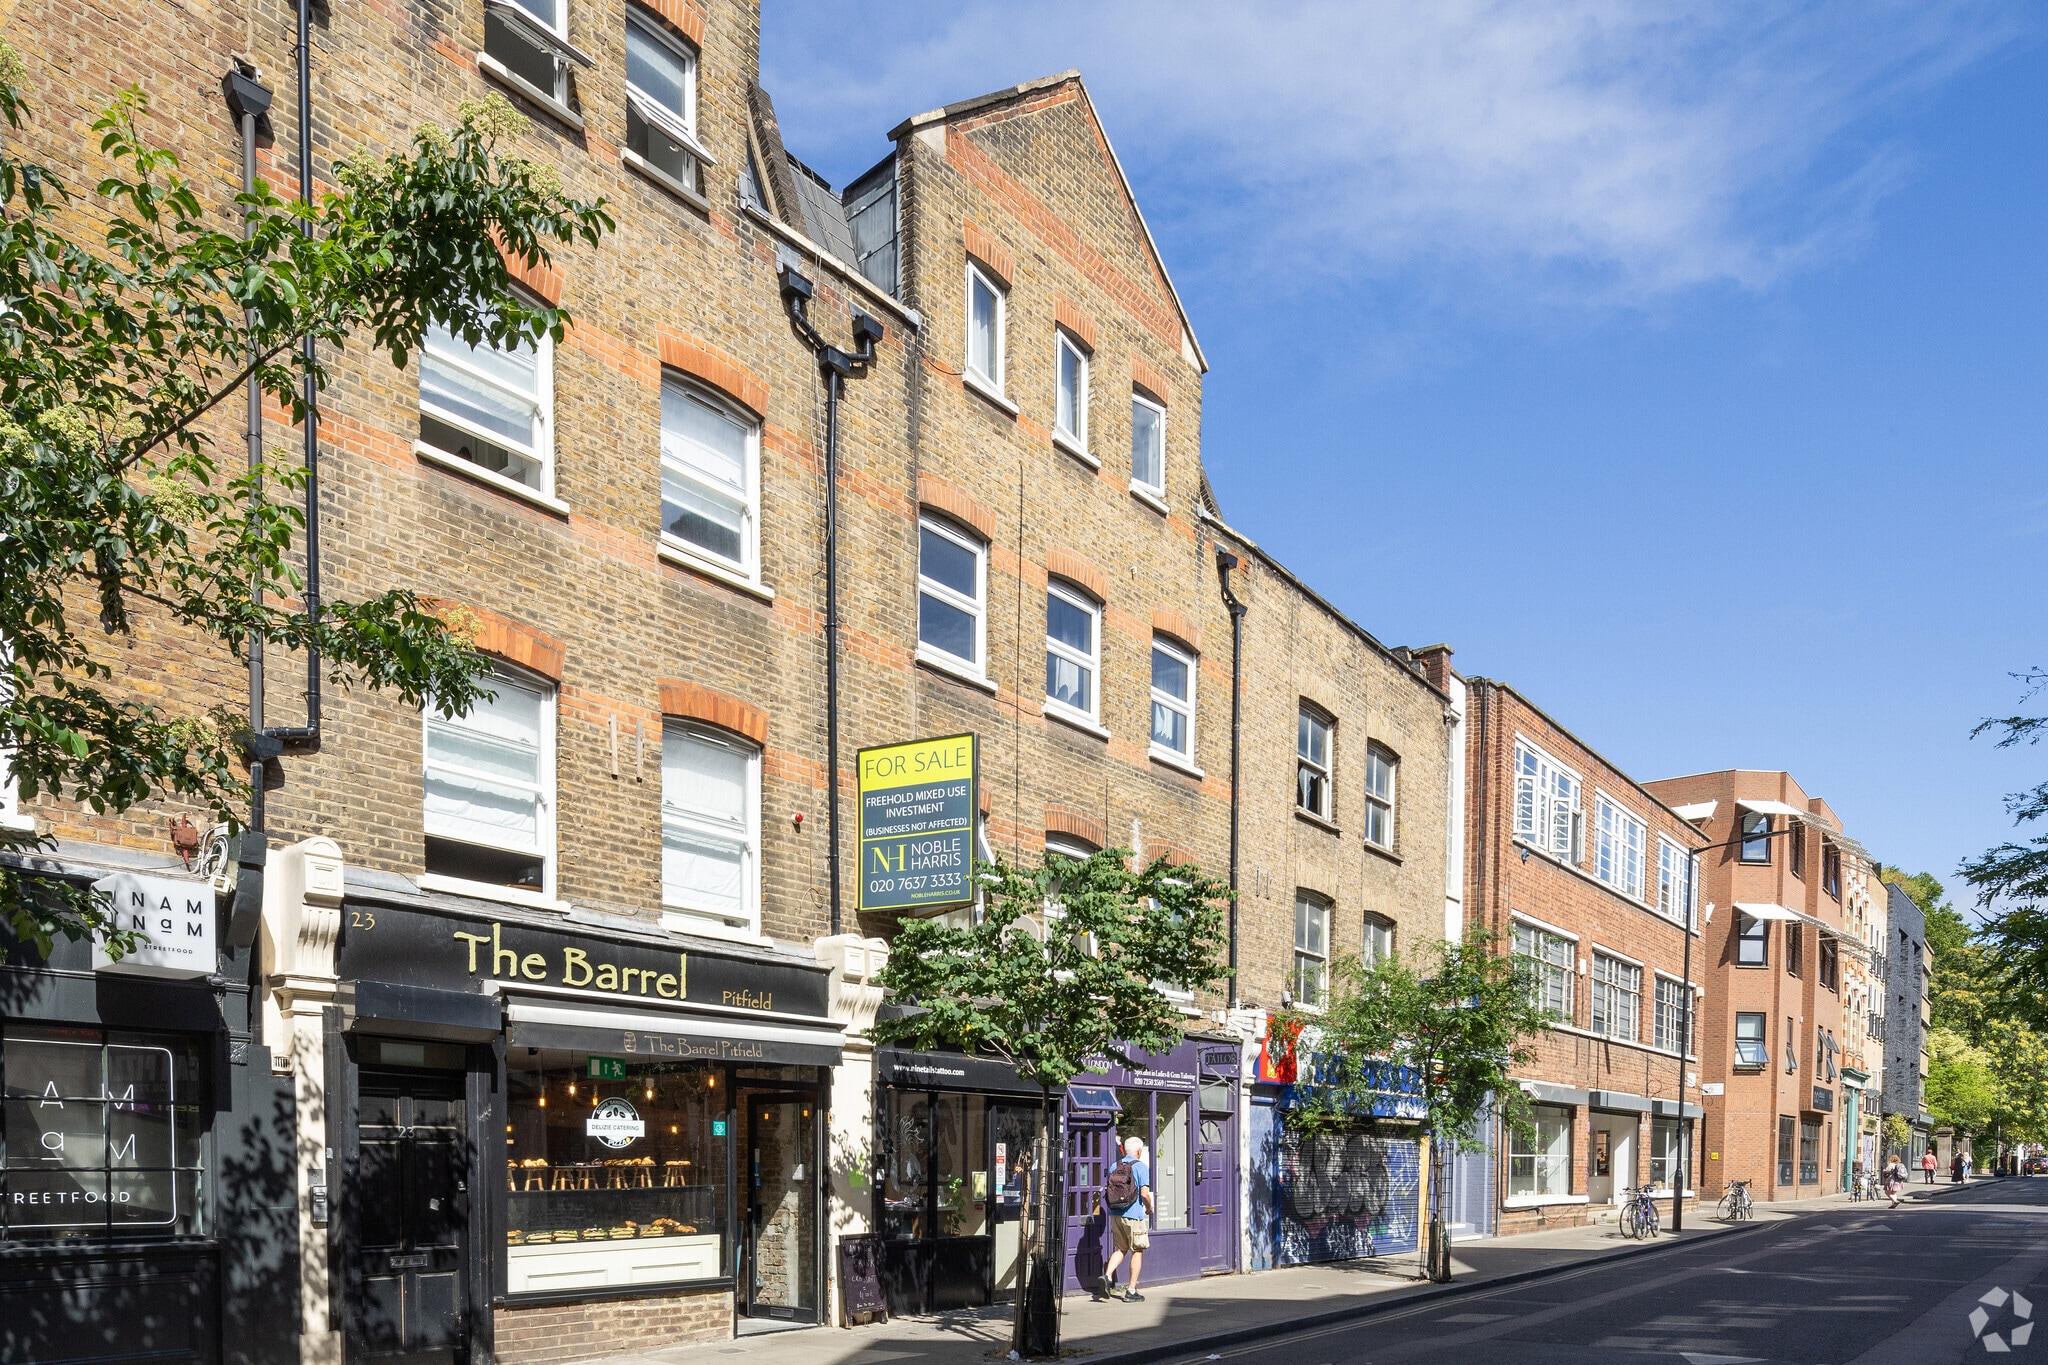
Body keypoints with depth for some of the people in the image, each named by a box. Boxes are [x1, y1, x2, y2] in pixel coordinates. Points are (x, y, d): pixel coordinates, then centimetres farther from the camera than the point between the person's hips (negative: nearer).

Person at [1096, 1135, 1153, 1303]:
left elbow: (1106, 1191, 10)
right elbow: (1144, 1193, -15)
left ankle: (1107, 1276, -4)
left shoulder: (1114, 1167, 9)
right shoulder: (1141, 1167, -8)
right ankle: (1131, 1291, 9)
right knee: (1137, 1251, 8)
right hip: (1134, 1214, -5)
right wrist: (1149, 1208, 3)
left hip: (1115, 1214, 5)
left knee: (1121, 1249, 18)